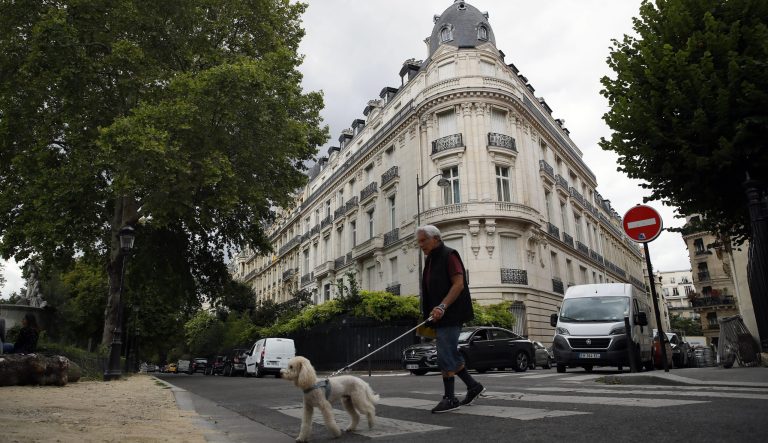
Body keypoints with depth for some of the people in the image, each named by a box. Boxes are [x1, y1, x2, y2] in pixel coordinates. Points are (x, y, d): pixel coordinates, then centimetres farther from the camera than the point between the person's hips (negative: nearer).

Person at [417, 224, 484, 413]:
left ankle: (450, 398, 1)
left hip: (451, 315, -9)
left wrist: (442, 306, -28)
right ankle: (473, 386, 26)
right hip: (440, 317, 9)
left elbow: (459, 284, -18)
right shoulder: (430, 260, 19)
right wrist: (428, 315, 18)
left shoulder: (449, 255, -8)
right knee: (451, 355, 13)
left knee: (445, 356, -8)